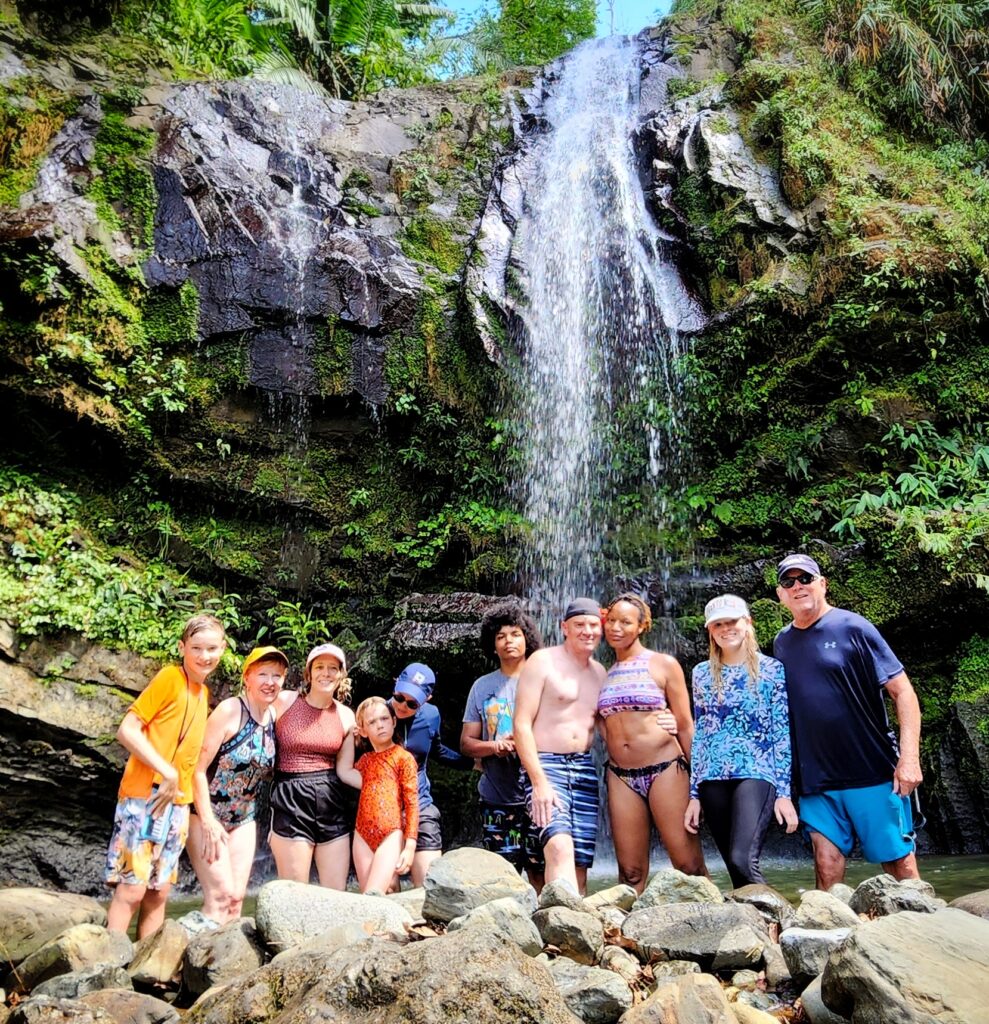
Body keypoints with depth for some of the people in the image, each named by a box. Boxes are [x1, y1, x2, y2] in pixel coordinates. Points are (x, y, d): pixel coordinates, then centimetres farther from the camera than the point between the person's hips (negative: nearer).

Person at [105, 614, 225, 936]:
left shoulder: (204, 693, 12)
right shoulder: (170, 677, -9)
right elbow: (127, 730, -14)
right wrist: (167, 772, -19)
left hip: (178, 802, 7)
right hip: (145, 796, -7)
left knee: (158, 892, 11)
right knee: (132, 888, -5)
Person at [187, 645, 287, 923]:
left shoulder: (275, 715, 1)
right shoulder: (230, 710, -18)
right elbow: (198, 768, -18)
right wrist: (208, 822, -20)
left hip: (243, 820, 6)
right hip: (206, 814, -6)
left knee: (237, 898, 6)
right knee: (221, 895, -12)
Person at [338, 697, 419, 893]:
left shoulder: (404, 758, -3)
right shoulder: (365, 759, 14)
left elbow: (412, 804, -6)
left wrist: (410, 846, -12)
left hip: (390, 836, -5)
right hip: (363, 836, 6)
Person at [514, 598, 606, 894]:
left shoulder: (599, 672, 16)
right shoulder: (542, 662, -2)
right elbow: (521, 724, -8)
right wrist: (539, 781, -16)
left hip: (584, 769, 6)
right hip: (545, 765, -6)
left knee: (581, 862, 2)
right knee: (560, 848, -25)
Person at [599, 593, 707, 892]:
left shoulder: (664, 665, 2)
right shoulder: (605, 674, 12)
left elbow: (685, 725, 2)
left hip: (665, 770, -3)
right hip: (620, 776, 4)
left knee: (688, 863, -4)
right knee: (631, 871, 5)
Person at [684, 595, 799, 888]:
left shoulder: (771, 669, 2)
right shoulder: (702, 674, 11)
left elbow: (783, 733, 0)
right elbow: (699, 735, 13)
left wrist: (784, 792, -6)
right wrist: (694, 795, 9)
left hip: (756, 774, -4)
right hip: (713, 779, 4)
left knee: (743, 860, -21)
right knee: (734, 868, 5)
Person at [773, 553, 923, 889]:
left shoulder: (852, 628, -6)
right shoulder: (782, 642, 9)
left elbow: (902, 691, -8)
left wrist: (910, 758, -16)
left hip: (873, 774, -4)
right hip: (815, 783, 4)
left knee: (898, 862, 4)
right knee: (826, 867, 5)